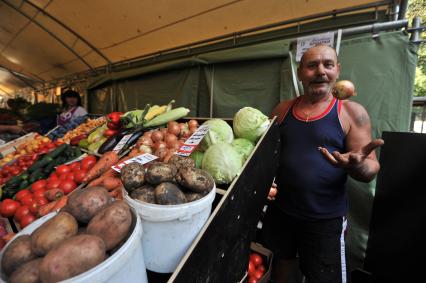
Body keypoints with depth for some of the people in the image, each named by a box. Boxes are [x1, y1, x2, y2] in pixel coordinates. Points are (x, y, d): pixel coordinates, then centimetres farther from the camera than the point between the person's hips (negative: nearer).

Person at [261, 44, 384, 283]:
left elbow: (371, 169, -8)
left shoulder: (352, 113, -8)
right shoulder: (283, 110, 1)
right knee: (283, 260, 25)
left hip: (326, 219, -2)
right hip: (280, 210, 3)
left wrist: (356, 165, -30)